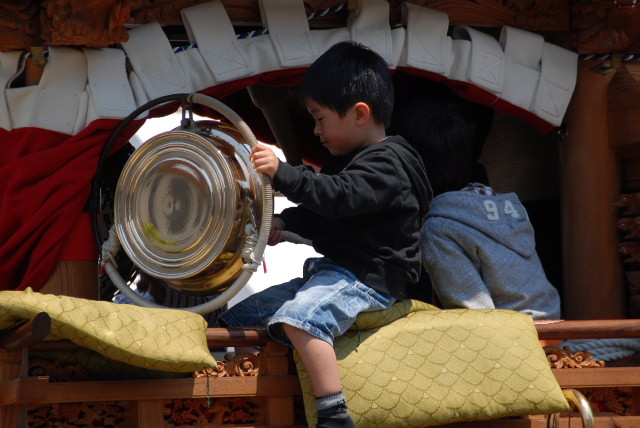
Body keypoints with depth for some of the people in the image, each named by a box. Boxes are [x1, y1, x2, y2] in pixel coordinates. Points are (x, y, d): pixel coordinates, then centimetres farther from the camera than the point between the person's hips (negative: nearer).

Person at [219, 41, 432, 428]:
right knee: (240, 315, 11)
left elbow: (339, 196, -30)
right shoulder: (346, 159, 18)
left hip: (370, 278, -11)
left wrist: (283, 173, -37)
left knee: (300, 314, -37)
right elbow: (318, 215, 27)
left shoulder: (386, 163, -13)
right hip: (332, 270, 11)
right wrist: (284, 225, 8)